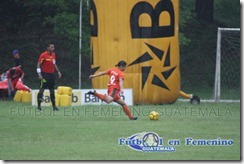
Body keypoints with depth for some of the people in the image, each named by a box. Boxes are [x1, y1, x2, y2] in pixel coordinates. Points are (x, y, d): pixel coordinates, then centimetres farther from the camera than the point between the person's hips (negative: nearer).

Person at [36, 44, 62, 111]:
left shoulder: (53, 55, 11)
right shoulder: (43, 55, -9)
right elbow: (39, 64, -9)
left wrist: (58, 71, 14)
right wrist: (39, 74, -17)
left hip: (51, 74, 7)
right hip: (45, 74, -7)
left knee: (52, 90, 10)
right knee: (42, 89, -7)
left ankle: (54, 106, 14)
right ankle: (38, 106, -4)